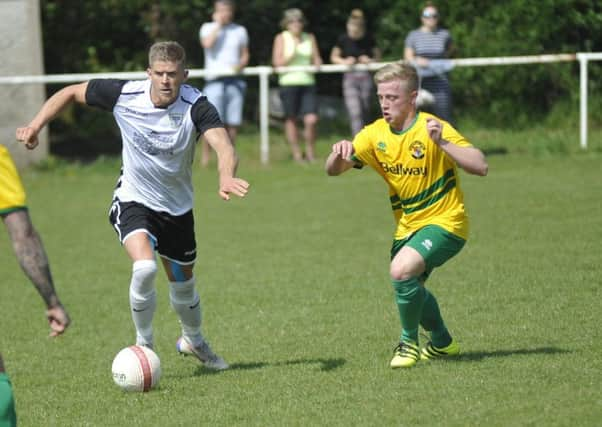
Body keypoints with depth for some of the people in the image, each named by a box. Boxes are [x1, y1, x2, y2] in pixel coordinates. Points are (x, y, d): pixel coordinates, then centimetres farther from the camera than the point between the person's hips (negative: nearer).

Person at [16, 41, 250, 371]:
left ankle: (194, 341, 49)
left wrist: (226, 178, -60)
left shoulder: (196, 106, -23)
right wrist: (36, 126, -11)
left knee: (183, 285, 16)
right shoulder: (124, 95, -18)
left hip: (177, 207, 2)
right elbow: (71, 92, -2)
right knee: (145, 267, -28)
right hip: (133, 200, -1)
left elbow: (223, 146, -39)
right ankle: (143, 346, -6)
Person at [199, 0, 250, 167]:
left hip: (234, 80, 3)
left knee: (233, 123, -1)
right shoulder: (208, 28, 7)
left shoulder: (240, 30, 14)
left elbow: (245, 55, 17)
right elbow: (207, 43, -14)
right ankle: (205, 156, -4)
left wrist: (240, 65, -4)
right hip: (214, 80, -3)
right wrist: (218, 24, -6)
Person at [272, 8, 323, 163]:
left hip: (308, 82, 2)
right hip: (289, 82, -2)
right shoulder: (281, 38, 4)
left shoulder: (310, 38, 14)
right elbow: (277, 62, -3)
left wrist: (317, 64, -7)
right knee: (291, 120, 2)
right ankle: (296, 154, 11)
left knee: (311, 120, -9)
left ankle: (311, 154, 6)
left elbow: (317, 60, 16)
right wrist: (292, 54, -15)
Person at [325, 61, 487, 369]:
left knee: (402, 271, -28)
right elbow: (333, 170, -3)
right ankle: (442, 343, 48)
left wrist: (441, 142, -38)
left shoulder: (433, 129, -19)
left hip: (444, 222, -7)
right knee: (410, 288, 21)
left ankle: (409, 342, -6)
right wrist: (339, 155, -26)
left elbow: (480, 166, -27)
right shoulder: (375, 134, -2)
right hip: (407, 226, 7)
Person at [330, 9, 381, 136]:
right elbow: (333, 57, 10)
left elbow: (378, 56, 10)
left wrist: (370, 60, -11)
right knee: (355, 113, -14)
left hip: (366, 78, 1)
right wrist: (344, 61, -9)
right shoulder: (343, 39, -2)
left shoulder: (368, 39, -1)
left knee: (365, 113, 8)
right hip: (350, 77, -1)